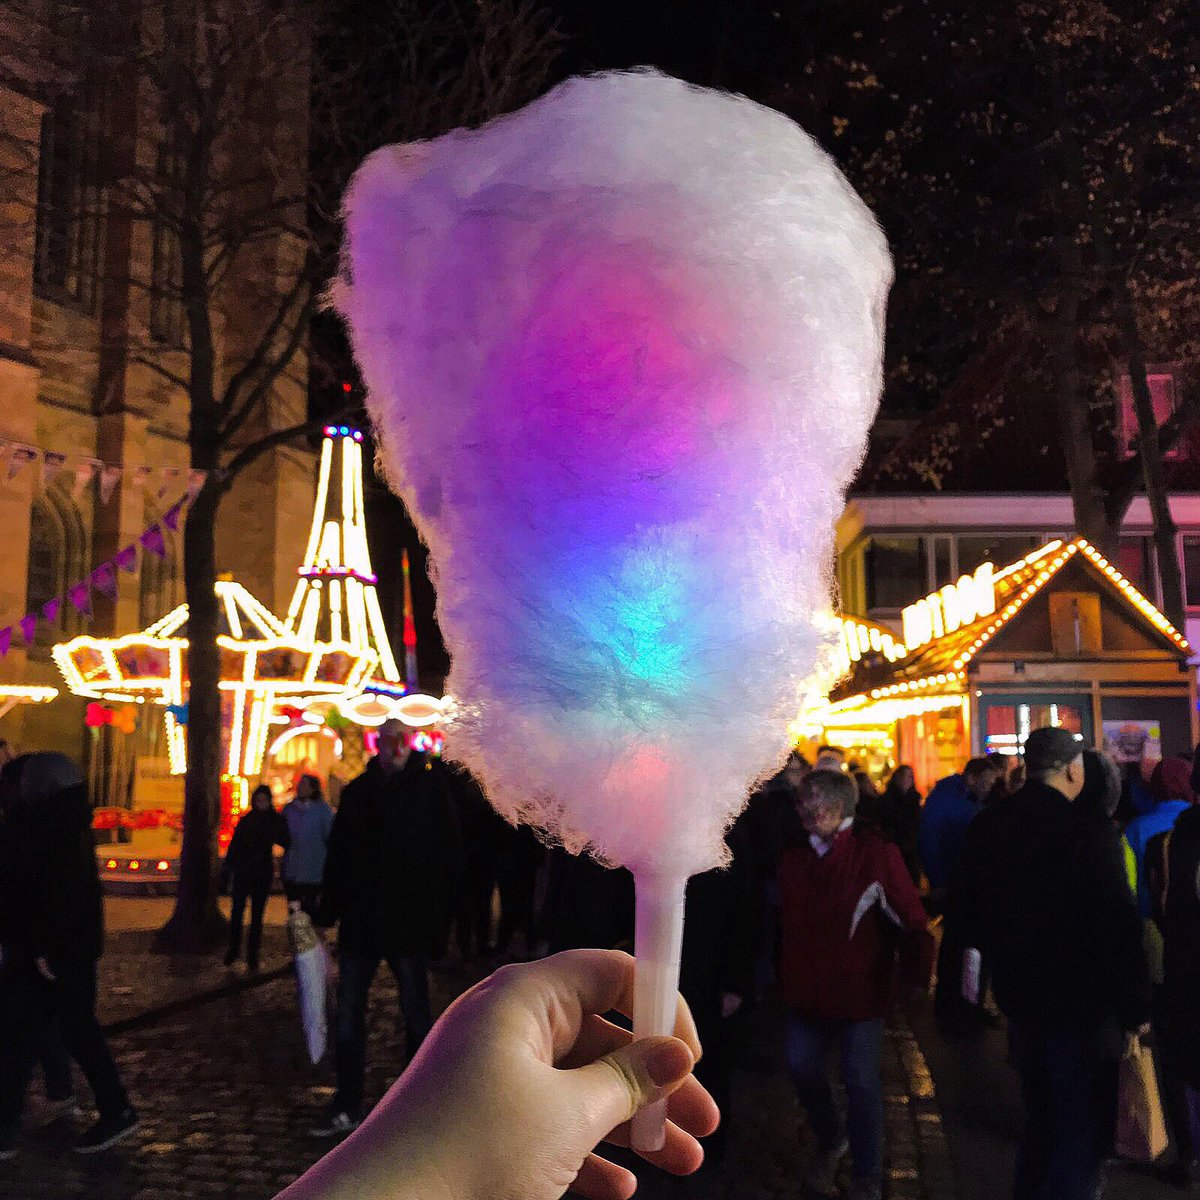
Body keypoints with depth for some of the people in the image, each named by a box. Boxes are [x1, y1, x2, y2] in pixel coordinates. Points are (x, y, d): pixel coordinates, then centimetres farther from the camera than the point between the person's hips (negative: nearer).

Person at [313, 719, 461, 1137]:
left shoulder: (430, 789, -3)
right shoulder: (358, 792, 7)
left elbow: (446, 855, -7)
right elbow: (338, 853, 10)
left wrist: (440, 917, -13)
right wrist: (327, 910, 5)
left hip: (409, 924, -4)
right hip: (360, 921, 4)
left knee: (416, 1014, 9)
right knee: (348, 1015, 8)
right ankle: (347, 1107, 20)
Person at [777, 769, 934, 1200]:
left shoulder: (875, 854, -15)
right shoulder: (793, 856, 1)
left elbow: (910, 921, -12)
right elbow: (781, 920, 10)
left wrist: (916, 974, -14)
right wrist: (774, 973, 13)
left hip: (858, 988, -5)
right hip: (805, 988, 5)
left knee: (862, 1083, 3)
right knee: (802, 1068, 12)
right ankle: (829, 1140, 40)